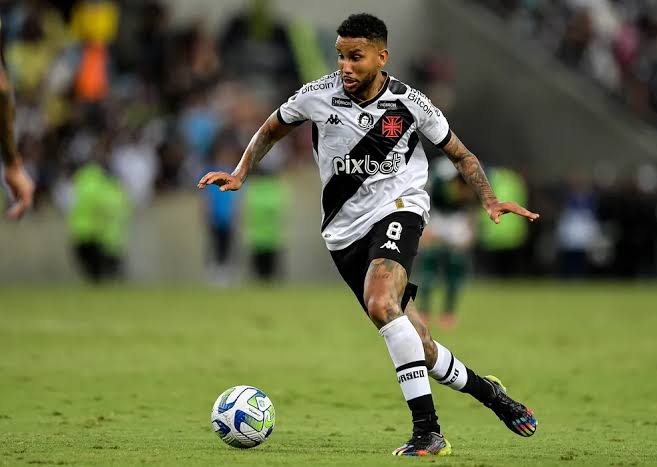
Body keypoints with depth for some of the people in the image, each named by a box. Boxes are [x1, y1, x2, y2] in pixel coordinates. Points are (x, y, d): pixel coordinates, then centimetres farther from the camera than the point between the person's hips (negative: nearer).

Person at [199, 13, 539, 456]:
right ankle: (487, 391, 32)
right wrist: (239, 175, 3)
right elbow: (271, 130, 16)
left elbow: (461, 155, 7)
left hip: (397, 209, -3)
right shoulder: (318, 96, -2)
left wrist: (490, 200, -8)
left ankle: (428, 431, -32)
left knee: (381, 304, -33)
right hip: (344, 232, 3)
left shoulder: (409, 103, -6)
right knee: (419, 351, 3)